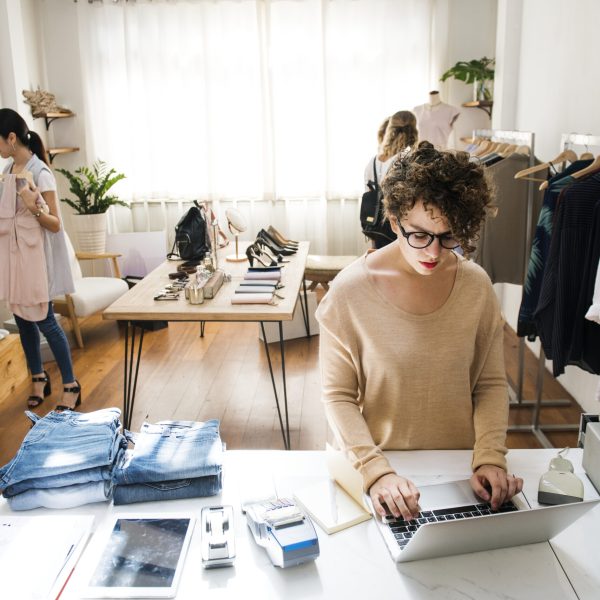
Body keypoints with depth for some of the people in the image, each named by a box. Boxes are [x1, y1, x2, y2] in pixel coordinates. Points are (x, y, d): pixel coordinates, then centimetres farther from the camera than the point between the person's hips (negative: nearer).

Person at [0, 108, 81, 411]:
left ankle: (71, 386, 7)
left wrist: (35, 207, -32)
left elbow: (56, 225, -17)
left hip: (35, 254, -8)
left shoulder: (40, 173, -16)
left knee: (44, 320, -4)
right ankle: (38, 378, 27)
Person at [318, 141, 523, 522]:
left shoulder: (476, 285, -3)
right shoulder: (351, 291, -12)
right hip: (381, 459, -2)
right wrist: (376, 471, -19)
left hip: (458, 466, 2)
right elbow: (338, 396, -7)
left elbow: (491, 384, 4)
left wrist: (490, 458, -9)